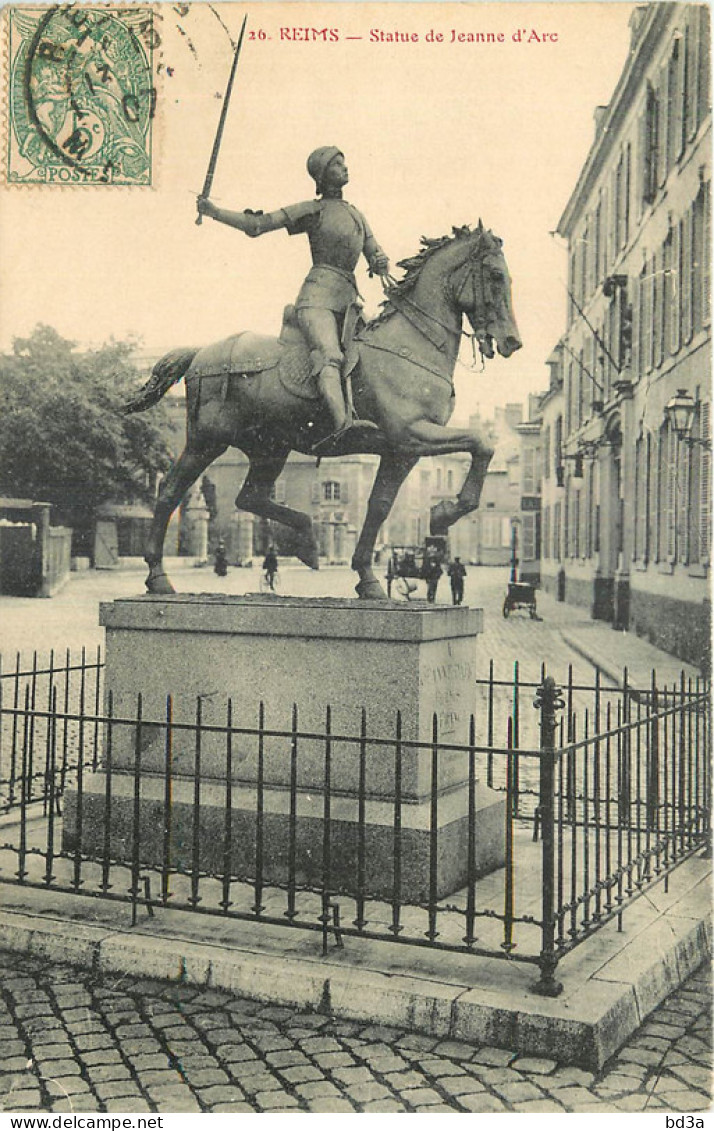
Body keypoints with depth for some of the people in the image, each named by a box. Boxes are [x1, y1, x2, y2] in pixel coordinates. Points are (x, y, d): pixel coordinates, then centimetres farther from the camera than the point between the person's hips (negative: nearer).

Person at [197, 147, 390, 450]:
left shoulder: (357, 215, 26)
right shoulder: (312, 211, 7)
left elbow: (377, 260, 25)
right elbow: (255, 226, 4)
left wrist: (381, 263, 0)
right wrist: (213, 212, -3)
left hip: (348, 299, 8)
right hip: (319, 295, -8)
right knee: (329, 356, -30)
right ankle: (342, 423, -53)